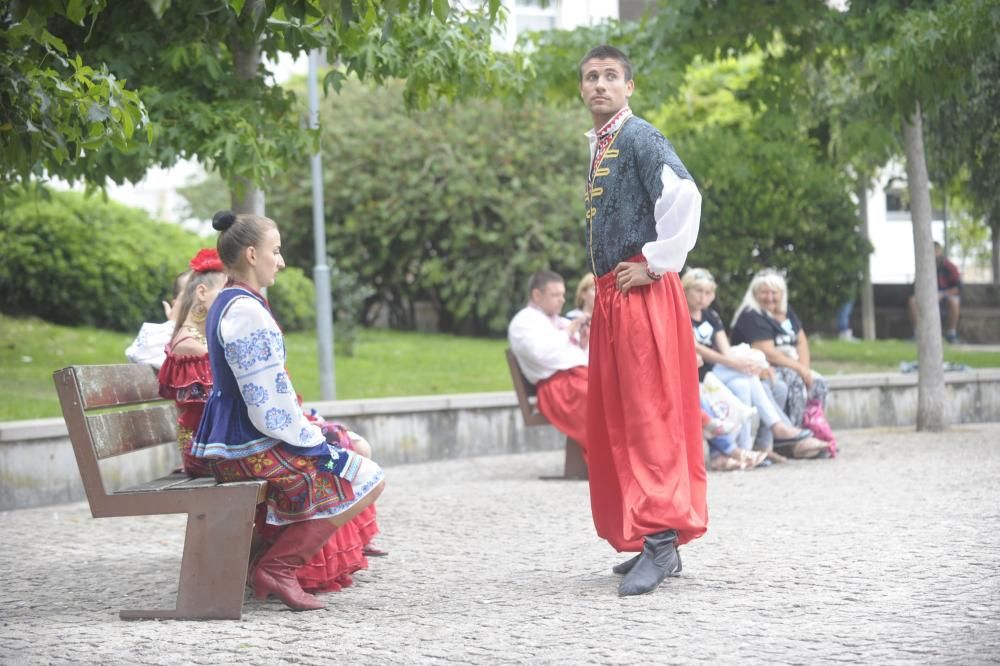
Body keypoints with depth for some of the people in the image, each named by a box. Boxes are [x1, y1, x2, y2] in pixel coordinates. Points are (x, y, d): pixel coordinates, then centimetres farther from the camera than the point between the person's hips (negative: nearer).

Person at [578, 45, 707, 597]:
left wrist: (657, 263, -19)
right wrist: (606, 282, 17)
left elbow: (683, 195, -25)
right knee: (615, 421, 11)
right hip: (610, 294, 10)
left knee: (650, 416, -11)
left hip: (643, 293, -10)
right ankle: (653, 542, 17)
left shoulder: (638, 137, -10)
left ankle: (661, 540, -10)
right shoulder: (599, 145, 17)